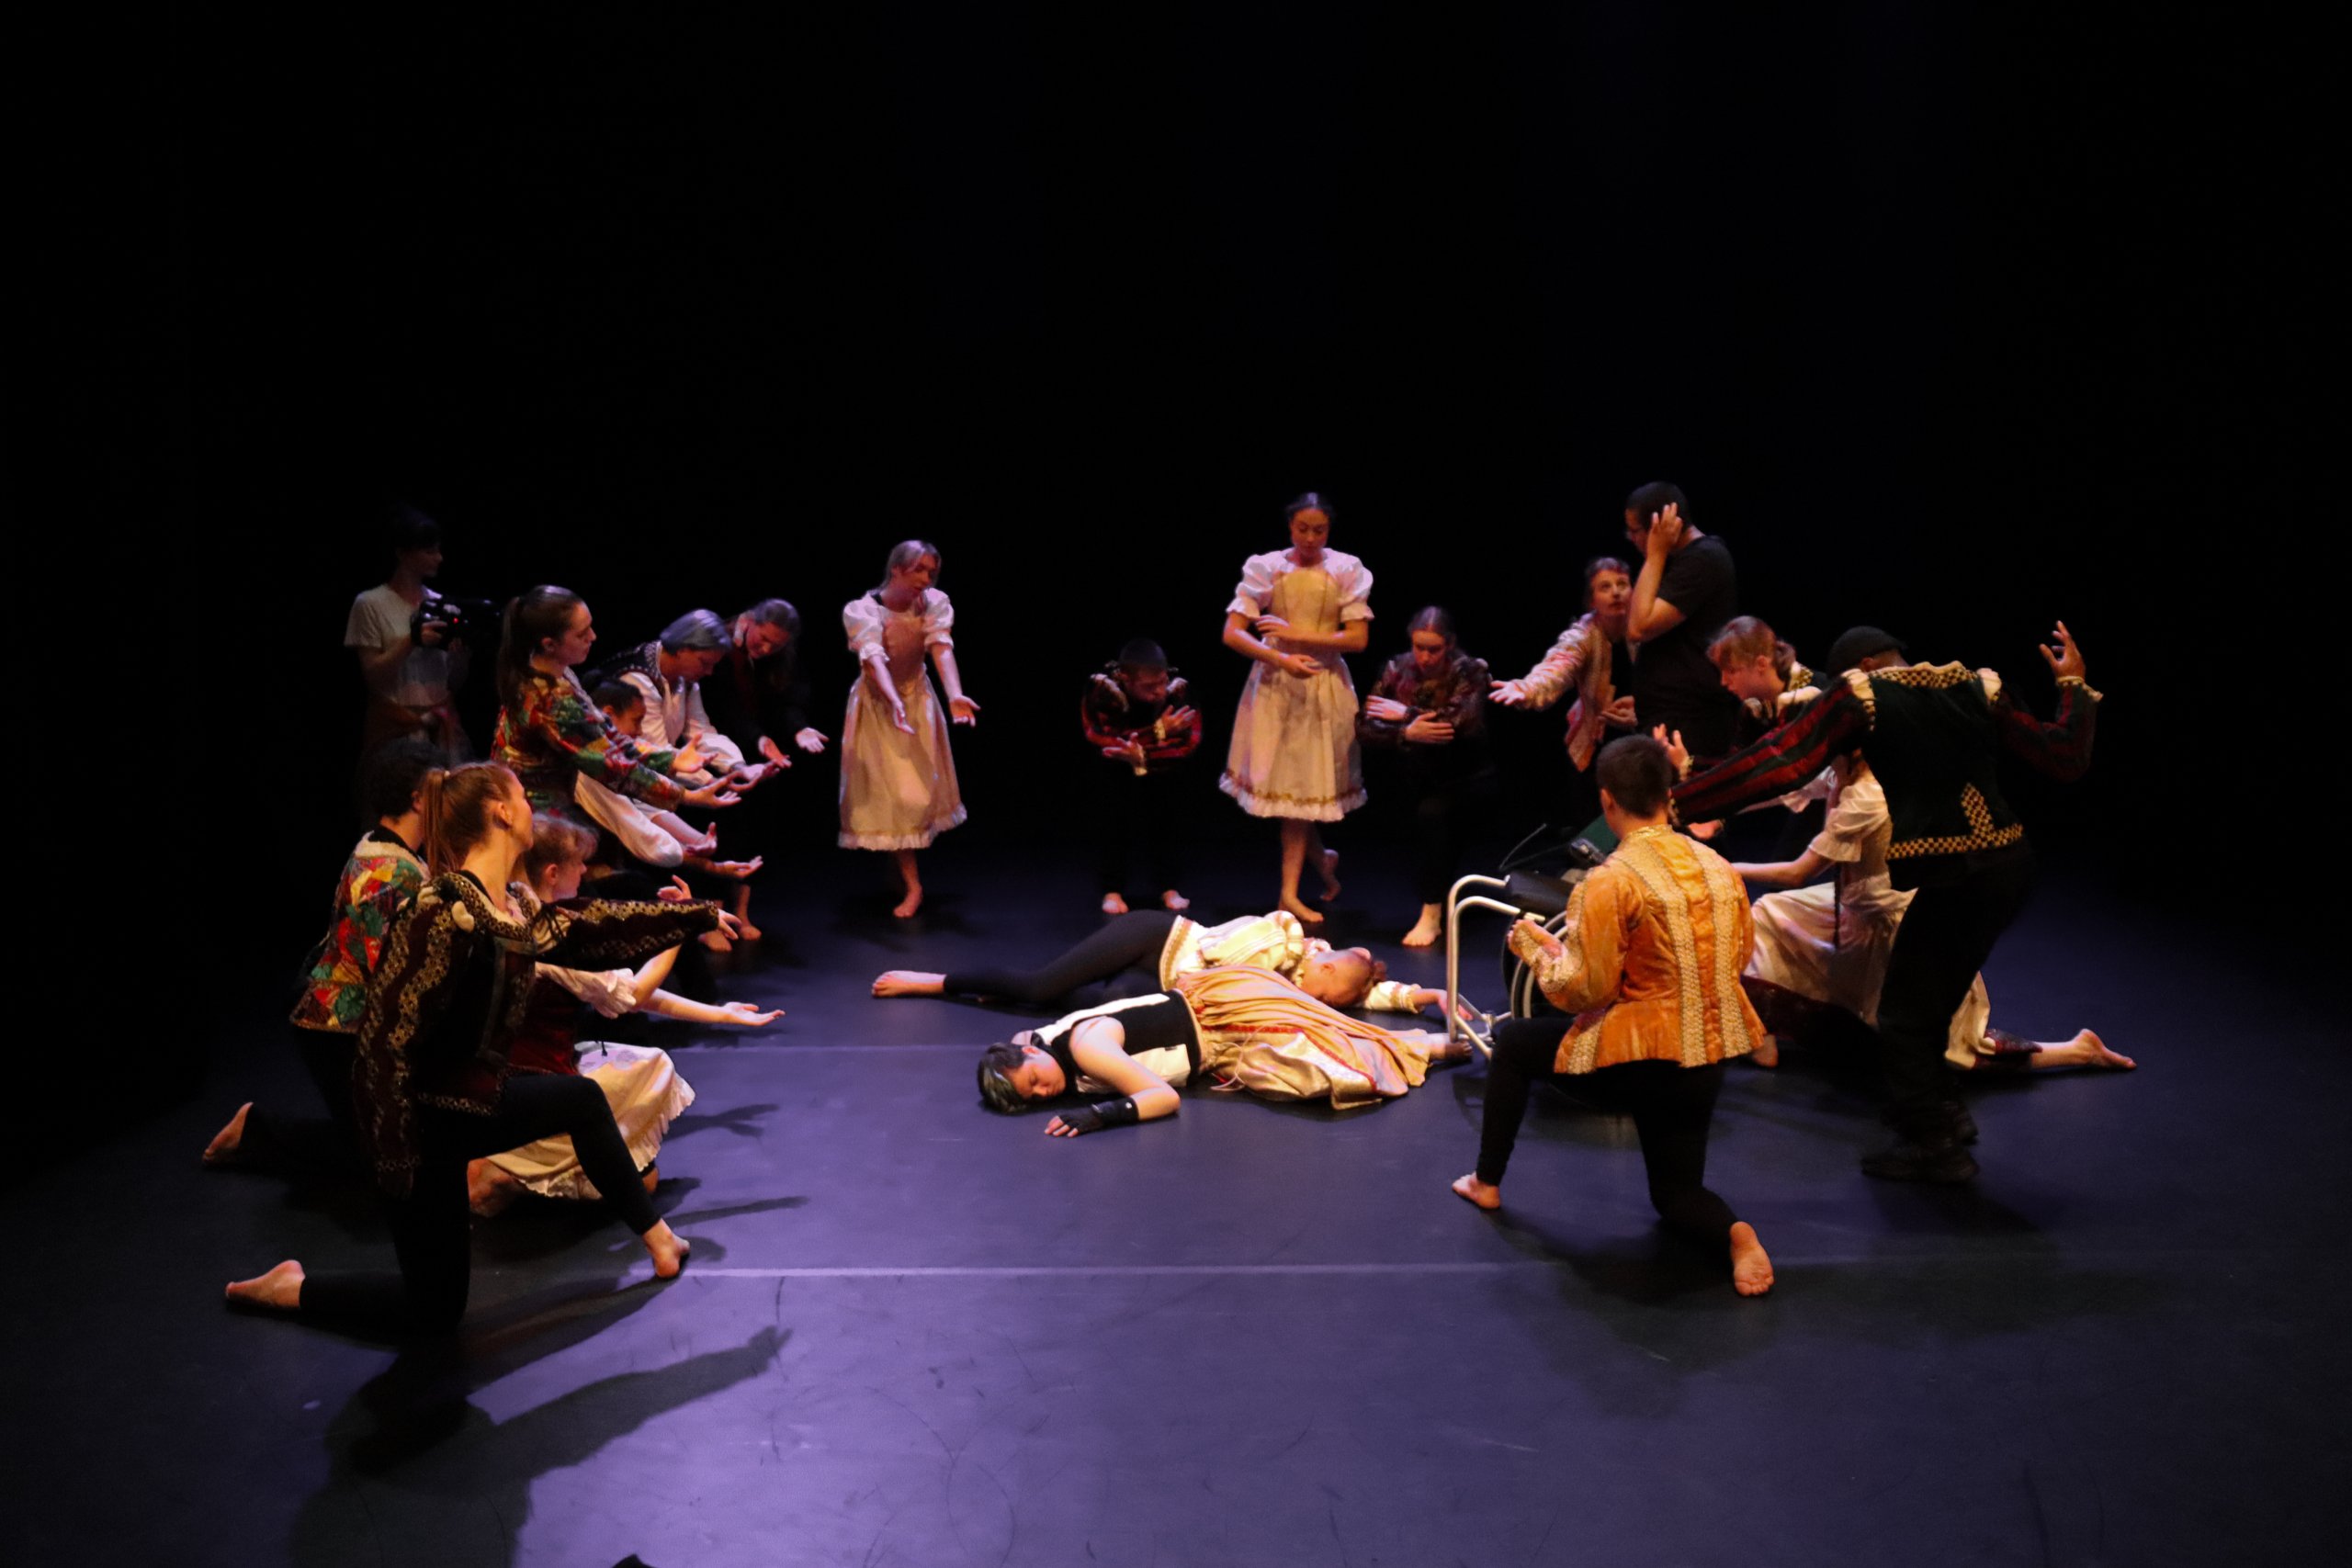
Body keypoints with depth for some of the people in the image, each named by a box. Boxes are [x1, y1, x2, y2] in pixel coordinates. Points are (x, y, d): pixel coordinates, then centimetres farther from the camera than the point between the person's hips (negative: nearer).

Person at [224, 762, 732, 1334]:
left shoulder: (515, 910, -1)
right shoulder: (447, 916, -28)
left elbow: (597, 927, 14)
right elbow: (387, 1036, -27)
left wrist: (702, 915, 21)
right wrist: (398, 1159, -22)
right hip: (425, 1120, -9)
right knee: (436, 1309, 5)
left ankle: (656, 1236, 37)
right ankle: (293, 1289, 18)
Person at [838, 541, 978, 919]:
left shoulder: (935, 603, -15)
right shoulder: (861, 610, -24)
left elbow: (942, 649, -29)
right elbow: (873, 658, -38)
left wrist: (955, 696, -47)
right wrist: (895, 703, -55)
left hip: (918, 697, 3)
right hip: (876, 704, -3)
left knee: (920, 786, 10)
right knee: (888, 792, -4)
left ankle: (904, 864, 33)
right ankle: (912, 886, 1)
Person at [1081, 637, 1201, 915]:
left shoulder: (1177, 690, -25)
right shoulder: (1101, 691, -28)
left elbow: (1188, 742, -26)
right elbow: (1100, 742, -32)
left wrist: (1142, 756, -37)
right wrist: (1157, 733, -39)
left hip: (1159, 769, 1)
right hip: (1114, 772, -1)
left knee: (1168, 809, -16)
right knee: (1113, 810, -20)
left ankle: (1168, 887, -2)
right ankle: (1112, 889, -8)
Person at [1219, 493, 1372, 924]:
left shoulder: (1346, 570, -1)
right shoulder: (1265, 568, -2)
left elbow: (1358, 638, -7)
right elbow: (1232, 634, -7)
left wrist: (1296, 635, -13)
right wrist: (1281, 658, -20)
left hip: (1325, 686, 0)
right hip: (1274, 683, 1)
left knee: (1301, 788, 1)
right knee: (1280, 785, 2)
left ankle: (1290, 892, 8)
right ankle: (1322, 858, 29)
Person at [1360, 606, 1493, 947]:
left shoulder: (1470, 671, -13)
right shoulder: (1398, 669, -5)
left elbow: (1464, 721, -31)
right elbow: (1365, 727, -12)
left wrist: (1406, 713, -25)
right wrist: (1407, 733, -30)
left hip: (1463, 774, -5)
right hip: (1418, 775, 5)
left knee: (1432, 812, -27)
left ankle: (1432, 913, -19)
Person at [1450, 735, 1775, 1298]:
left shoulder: (1610, 882, -17)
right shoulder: (1718, 866, 3)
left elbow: (1583, 991, -14)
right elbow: (1737, 958, 14)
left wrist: (1534, 945, 2)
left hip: (1639, 1059, -6)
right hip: (1710, 1060, 6)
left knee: (1512, 1040, 21)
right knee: (1675, 1194, 23)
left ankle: (1487, 1183, 29)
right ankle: (1734, 1233, -11)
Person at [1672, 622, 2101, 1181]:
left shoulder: (1860, 694, -5)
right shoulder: (1981, 688, 9)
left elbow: (1779, 763, -17)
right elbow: (2065, 758, 9)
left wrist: (1674, 802, -18)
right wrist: (2073, 684, 27)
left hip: (1951, 878, -7)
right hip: (2009, 867, 7)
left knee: (1904, 1014, 9)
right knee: (1930, 1001, 23)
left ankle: (1934, 1145, 19)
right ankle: (1942, 1112, 33)